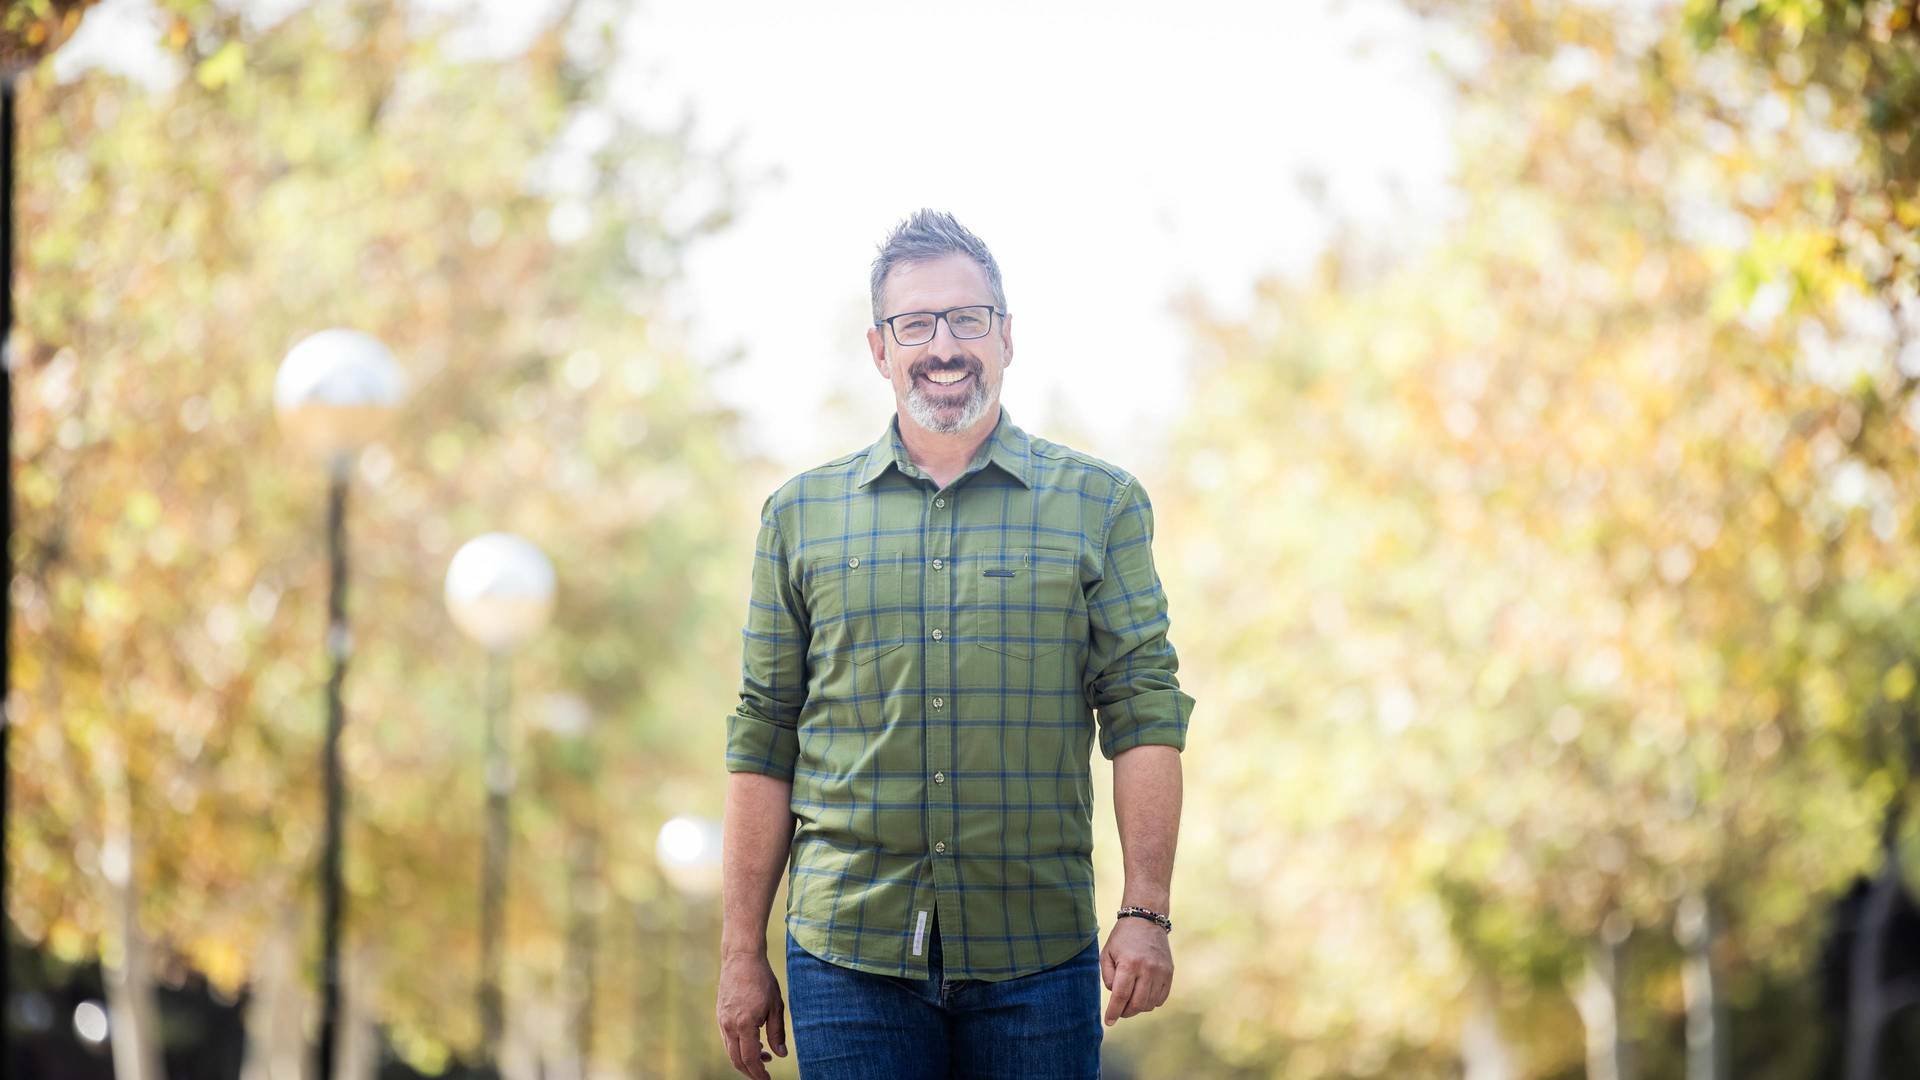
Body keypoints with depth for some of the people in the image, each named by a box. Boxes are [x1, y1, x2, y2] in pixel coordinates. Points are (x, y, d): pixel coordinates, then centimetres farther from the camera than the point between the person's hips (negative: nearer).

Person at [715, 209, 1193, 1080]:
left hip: (1038, 960, 0)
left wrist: (1145, 912, -9)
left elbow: (1144, 713, 1)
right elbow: (763, 742, 9)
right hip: (848, 957, 1)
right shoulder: (799, 515, 9)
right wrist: (741, 952, 5)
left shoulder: (1100, 505, 7)